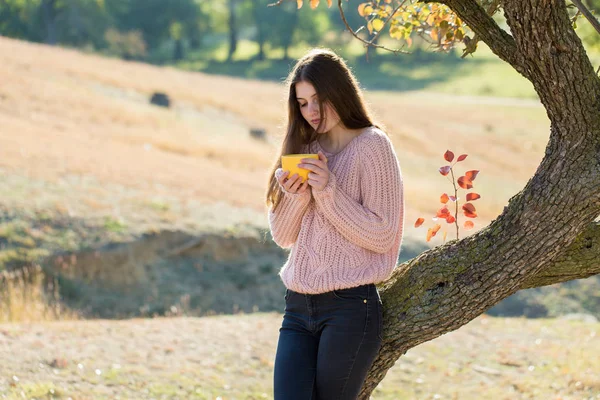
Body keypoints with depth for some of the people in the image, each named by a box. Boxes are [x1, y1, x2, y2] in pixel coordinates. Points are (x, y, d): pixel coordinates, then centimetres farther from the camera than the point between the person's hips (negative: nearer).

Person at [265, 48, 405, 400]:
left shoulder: (372, 145, -5)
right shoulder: (306, 150, 13)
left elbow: (383, 236, -11)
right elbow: (283, 236, 13)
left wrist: (329, 193, -17)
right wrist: (296, 198, -6)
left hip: (350, 307, -6)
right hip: (298, 305, 6)